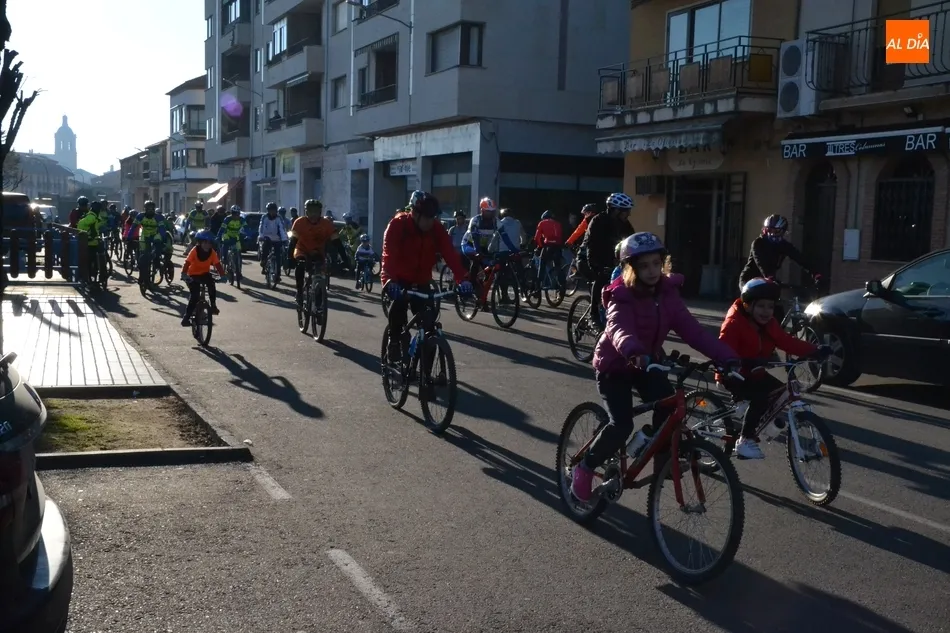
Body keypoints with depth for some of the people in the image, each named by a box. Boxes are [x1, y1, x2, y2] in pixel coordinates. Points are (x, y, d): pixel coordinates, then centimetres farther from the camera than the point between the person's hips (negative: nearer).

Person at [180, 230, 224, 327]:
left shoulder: (212, 253, -14)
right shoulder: (195, 251, -22)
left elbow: (218, 265, -17)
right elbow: (187, 263, -29)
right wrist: (184, 274, -44)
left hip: (204, 274, 3)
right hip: (193, 275, -3)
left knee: (211, 282, -30)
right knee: (194, 296, -16)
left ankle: (213, 305, -16)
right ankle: (186, 318, -7)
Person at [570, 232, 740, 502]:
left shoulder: (668, 292, -8)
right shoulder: (621, 296, -23)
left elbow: (691, 329, -17)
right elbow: (619, 329, -43)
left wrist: (727, 357, -30)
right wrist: (634, 352, -66)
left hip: (647, 363, 5)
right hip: (615, 365, -4)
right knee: (621, 425, -19)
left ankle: (648, 437, 10)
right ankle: (584, 467, 4)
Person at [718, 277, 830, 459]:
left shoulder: (769, 323, 2)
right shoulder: (734, 323, -21)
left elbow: (787, 342, -6)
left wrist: (815, 351, -20)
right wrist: (748, 362, -48)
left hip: (755, 373, 8)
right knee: (761, 396, -28)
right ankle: (745, 440, -18)